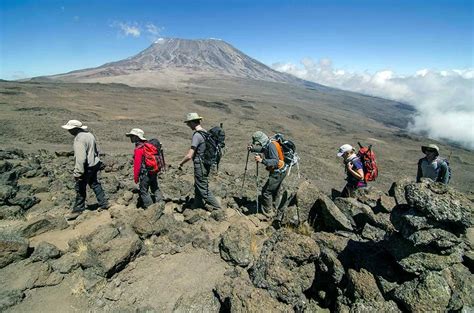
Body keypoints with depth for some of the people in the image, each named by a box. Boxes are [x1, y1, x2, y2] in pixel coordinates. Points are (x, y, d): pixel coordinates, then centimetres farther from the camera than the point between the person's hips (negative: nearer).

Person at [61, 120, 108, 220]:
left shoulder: (79, 139, -22)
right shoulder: (89, 134, 7)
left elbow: (81, 158, -28)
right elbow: (96, 151, 16)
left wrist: (77, 173, -25)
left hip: (87, 167, -9)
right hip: (94, 165, 9)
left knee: (80, 188, 5)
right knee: (95, 184, 19)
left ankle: (78, 209, 19)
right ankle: (104, 203, 28)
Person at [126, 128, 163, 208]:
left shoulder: (138, 149, -16)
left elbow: (137, 164, -17)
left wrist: (135, 177, -9)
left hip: (145, 173, -8)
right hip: (154, 172, 8)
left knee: (143, 191, 5)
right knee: (155, 189, 17)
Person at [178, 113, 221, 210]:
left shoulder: (197, 135, -21)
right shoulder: (205, 132, 6)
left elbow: (189, 156, -23)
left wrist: (181, 164, -8)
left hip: (200, 165, -9)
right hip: (206, 164, 9)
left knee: (203, 188, 3)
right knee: (198, 186, 22)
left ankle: (216, 207, 11)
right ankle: (196, 206, 37)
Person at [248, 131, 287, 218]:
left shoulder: (271, 145, -26)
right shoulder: (267, 145, 2)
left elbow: (275, 161, -35)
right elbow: (263, 149, 24)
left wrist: (262, 160, -46)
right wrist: (252, 148, 7)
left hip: (278, 173, -10)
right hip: (280, 171, 10)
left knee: (266, 191, -5)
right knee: (275, 191, 23)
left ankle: (268, 212, 9)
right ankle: (274, 209, 40)